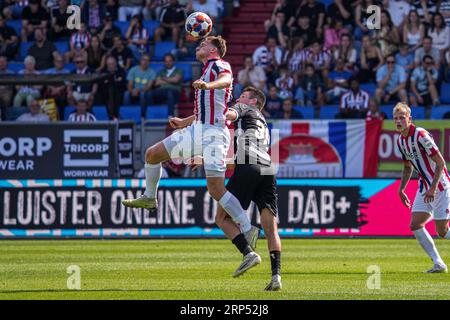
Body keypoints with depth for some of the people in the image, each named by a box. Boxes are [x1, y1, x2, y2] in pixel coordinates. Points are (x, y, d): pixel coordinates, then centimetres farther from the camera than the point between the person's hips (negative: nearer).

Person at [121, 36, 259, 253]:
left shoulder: (220, 65, -4)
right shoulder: (206, 71, 24)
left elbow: (226, 80, -30)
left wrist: (208, 85, -49)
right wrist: (184, 122, 30)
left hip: (214, 133, -9)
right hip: (197, 130, 9)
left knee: (215, 188, -18)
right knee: (152, 154, 11)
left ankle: (248, 229, -13)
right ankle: (149, 198, 31)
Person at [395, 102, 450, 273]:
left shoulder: (421, 135, -20)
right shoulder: (400, 141, 6)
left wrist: (433, 188, -24)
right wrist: (401, 189, 12)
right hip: (424, 187, 8)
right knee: (415, 225, -5)